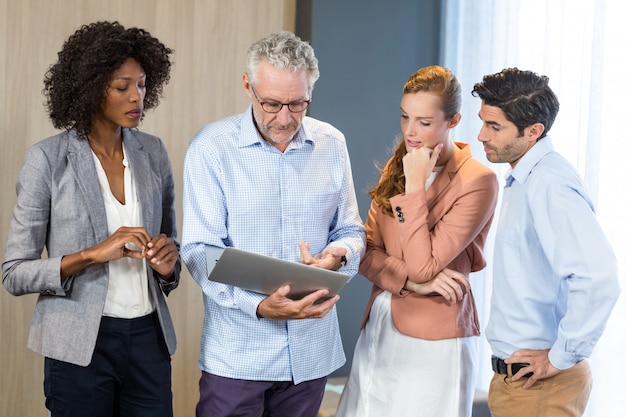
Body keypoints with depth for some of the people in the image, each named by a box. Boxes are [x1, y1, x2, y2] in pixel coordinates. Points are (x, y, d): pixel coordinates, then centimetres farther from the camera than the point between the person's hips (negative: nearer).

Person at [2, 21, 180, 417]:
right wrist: (92, 254, -22)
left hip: (149, 337, 4)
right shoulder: (49, 159, -9)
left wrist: (167, 261, -7)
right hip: (81, 344, -4)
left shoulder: (153, 153, 4)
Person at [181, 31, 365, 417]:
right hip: (236, 353, -3)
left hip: (312, 349, 4)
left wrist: (338, 254, -14)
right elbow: (200, 250, -12)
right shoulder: (212, 147, -9)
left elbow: (352, 232, 10)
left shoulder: (332, 144, 2)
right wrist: (258, 306, -28)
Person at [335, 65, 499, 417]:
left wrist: (414, 185, -17)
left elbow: (423, 266, -17)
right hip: (379, 326, 6)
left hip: (433, 339, -6)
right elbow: (368, 253, 4)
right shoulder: (396, 167, 9)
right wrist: (412, 281, -14)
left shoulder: (477, 181, -13)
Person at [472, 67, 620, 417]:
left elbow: (598, 276, -32)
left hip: (539, 386, -9)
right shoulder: (525, 180, 11)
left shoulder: (548, 184, -21)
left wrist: (561, 358, -23)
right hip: (514, 375, 9)